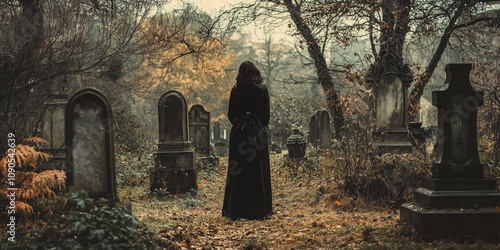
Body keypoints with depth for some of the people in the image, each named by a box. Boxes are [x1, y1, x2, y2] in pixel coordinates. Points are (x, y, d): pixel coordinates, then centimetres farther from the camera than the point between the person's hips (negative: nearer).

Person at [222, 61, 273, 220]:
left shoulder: (236, 91, -4)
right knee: (259, 171, 6)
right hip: (259, 133, 1)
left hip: (239, 133, -1)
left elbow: (231, 114, 0)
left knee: (238, 171, 4)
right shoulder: (263, 90, -1)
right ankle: (259, 210, 7)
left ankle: (237, 210, 5)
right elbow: (267, 114, 3)